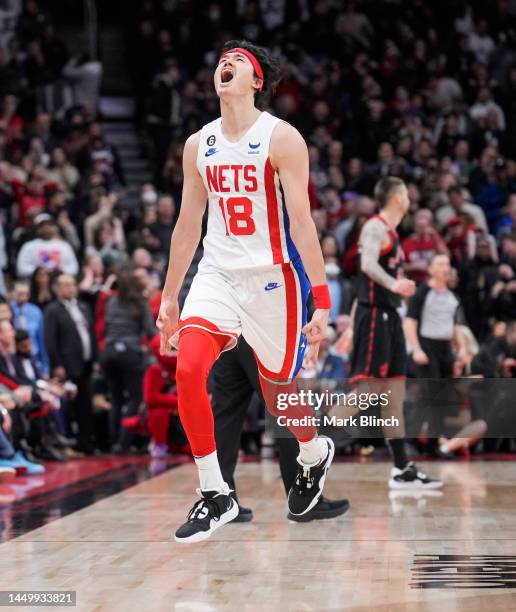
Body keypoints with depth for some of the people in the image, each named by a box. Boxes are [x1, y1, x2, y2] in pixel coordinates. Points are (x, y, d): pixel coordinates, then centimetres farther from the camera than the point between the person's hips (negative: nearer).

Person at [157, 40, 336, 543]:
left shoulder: (281, 138, -9)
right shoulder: (198, 144, 7)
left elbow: (301, 221, -13)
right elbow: (188, 224, 13)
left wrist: (321, 300, -17)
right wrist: (170, 298, 14)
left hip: (272, 277, -4)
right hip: (217, 275, 4)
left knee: (278, 393, 8)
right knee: (187, 372, -18)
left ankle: (315, 454, 43)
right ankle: (215, 496, -7)